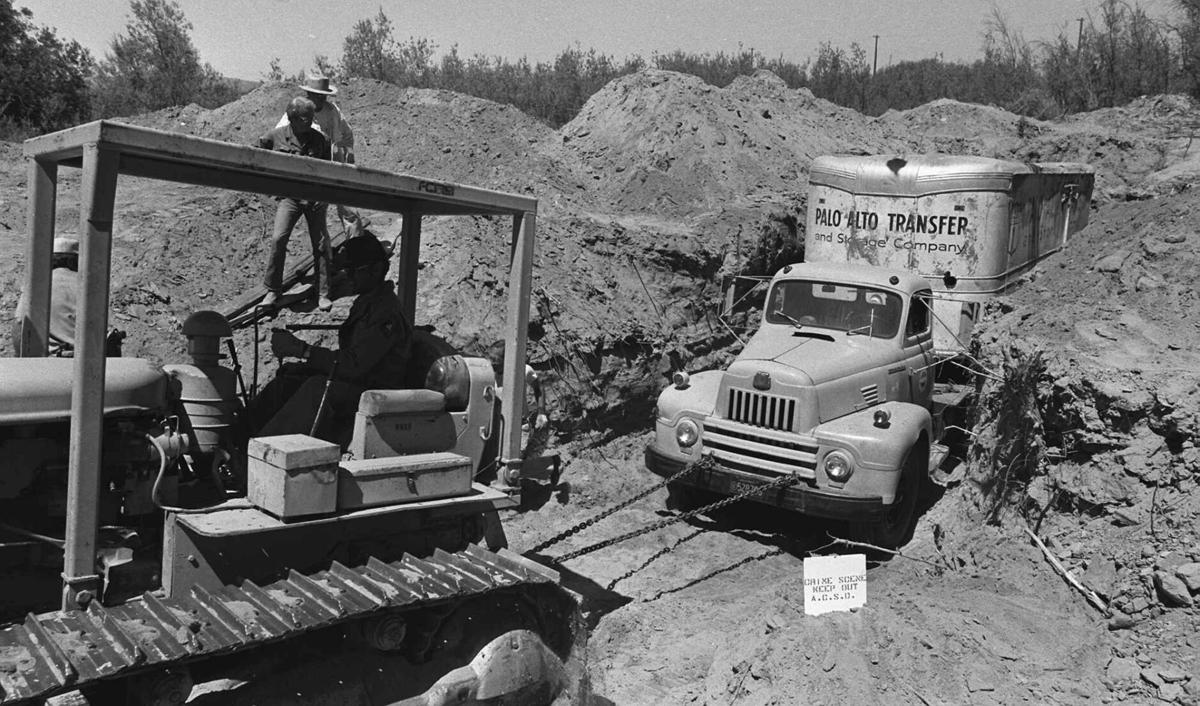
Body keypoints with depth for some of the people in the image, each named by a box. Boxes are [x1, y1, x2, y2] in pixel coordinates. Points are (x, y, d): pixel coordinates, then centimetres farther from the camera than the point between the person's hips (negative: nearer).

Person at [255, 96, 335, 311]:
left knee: (321, 245, 0)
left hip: (315, 197, 1)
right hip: (289, 196, -1)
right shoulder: (276, 136, -1)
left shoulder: (320, 139, 1)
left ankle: (323, 294, 10)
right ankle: (273, 291, 0)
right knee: (278, 239, -13)